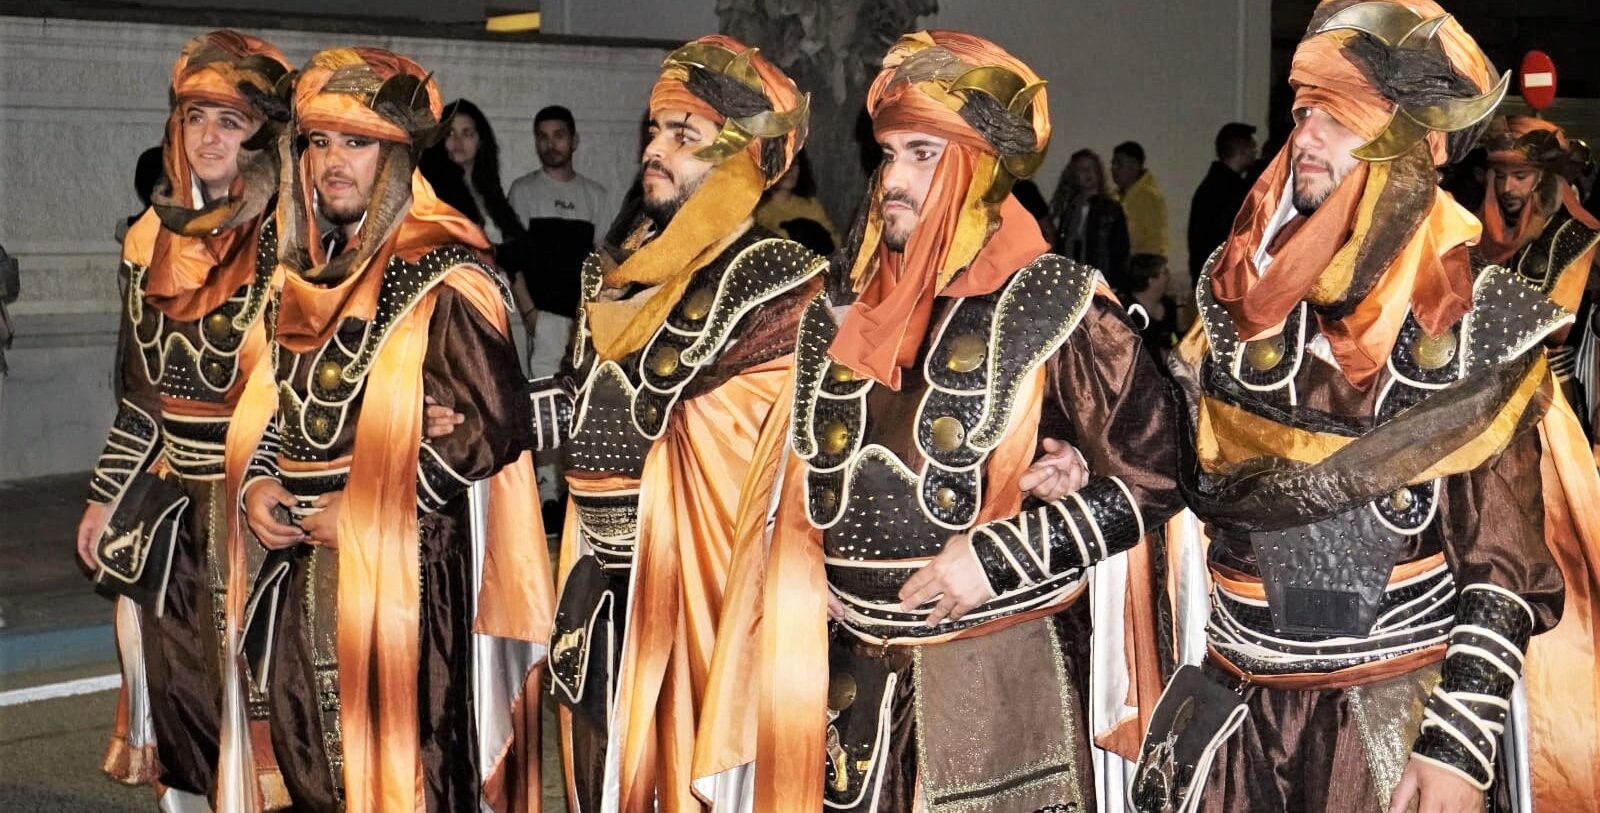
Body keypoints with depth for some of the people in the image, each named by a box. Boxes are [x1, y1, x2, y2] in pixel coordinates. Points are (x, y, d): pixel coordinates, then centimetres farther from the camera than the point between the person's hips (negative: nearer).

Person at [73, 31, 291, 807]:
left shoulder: (283, 243, -9)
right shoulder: (152, 237, 8)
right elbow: (140, 388, 15)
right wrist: (105, 496, 15)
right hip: (176, 502, 5)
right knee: (175, 674, 9)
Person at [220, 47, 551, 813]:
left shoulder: (443, 276, -10)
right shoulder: (310, 270, 13)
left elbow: (499, 421, -16)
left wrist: (370, 509, -16)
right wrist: (257, 481, 2)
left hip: (405, 567, -7)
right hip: (303, 564, 7)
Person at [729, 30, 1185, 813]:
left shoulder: (1057, 308, -7)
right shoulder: (844, 307, 8)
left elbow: (1155, 474, -8)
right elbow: (802, 479, 19)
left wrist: (999, 558, -14)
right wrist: (794, 593, 8)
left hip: (997, 672, -5)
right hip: (848, 670, 5)